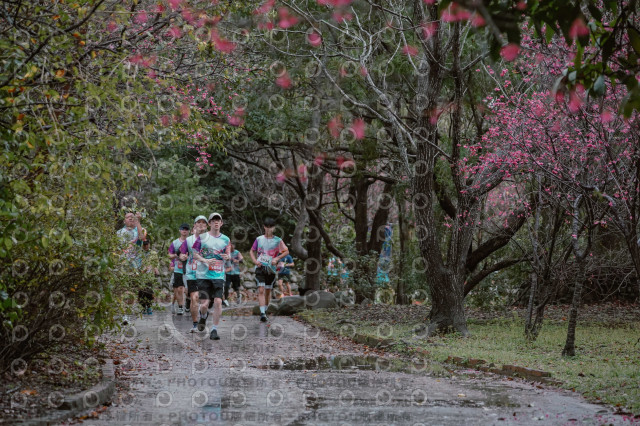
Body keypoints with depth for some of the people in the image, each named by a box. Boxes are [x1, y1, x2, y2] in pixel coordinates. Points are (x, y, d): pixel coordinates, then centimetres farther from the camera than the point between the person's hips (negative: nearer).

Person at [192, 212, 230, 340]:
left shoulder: (225, 239, 9)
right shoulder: (202, 237, 1)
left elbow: (228, 255, 15)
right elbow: (195, 254, 3)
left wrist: (227, 256, -10)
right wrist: (205, 261, -14)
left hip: (219, 276, 2)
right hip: (203, 275, -2)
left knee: (218, 302, -10)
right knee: (204, 304, -5)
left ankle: (214, 330, 1)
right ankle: (204, 316, 32)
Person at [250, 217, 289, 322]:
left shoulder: (278, 240, 3)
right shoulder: (259, 239, 7)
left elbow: (286, 251, 3)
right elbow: (252, 251, 16)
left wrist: (277, 258, -10)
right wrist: (255, 261, -2)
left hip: (271, 269, 1)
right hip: (260, 267, -1)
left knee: (268, 291, 10)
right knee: (261, 290, -13)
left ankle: (265, 310, 28)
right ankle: (262, 313, -21)